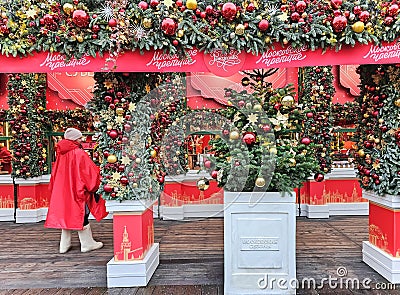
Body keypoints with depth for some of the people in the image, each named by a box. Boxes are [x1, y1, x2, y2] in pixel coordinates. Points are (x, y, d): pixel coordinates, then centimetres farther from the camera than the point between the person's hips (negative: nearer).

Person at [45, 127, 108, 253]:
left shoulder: (61, 154, 6)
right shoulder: (79, 153, -15)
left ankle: (64, 245, 20)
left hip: (62, 190, 7)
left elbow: (55, 173, 14)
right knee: (81, 215, 2)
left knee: (66, 215, 13)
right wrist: (93, 186, 0)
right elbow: (90, 171, -14)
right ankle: (87, 244, 11)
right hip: (78, 190, -7)